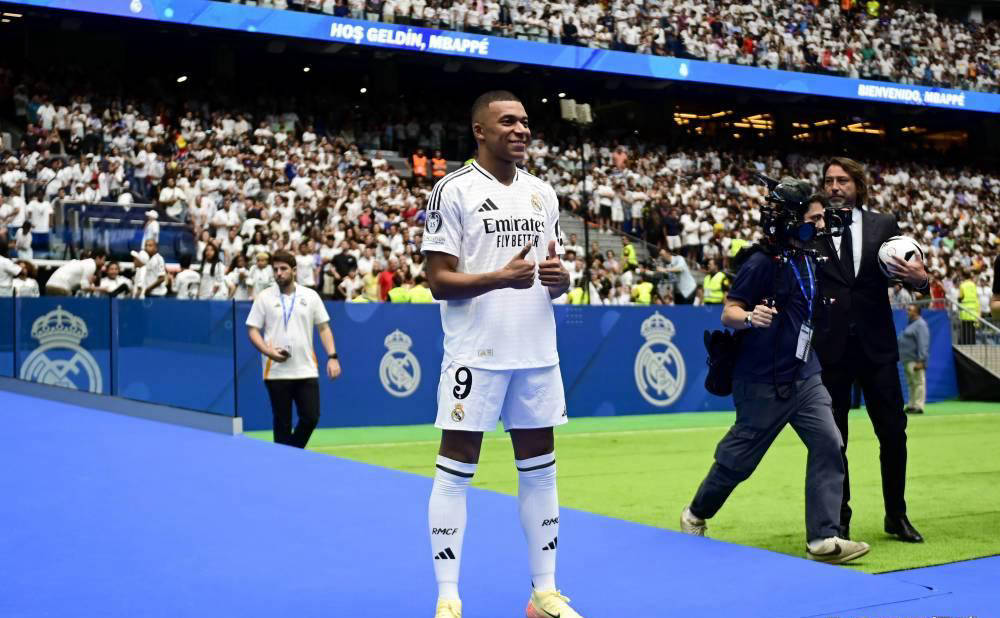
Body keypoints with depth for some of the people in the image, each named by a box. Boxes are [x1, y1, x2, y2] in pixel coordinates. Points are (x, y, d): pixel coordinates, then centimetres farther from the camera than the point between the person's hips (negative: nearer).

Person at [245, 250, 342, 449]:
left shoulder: (311, 296, 7)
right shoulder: (264, 297, 2)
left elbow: (323, 328, 9)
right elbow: (253, 330, 2)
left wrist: (332, 356, -1)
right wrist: (268, 351, -14)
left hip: (306, 370, 2)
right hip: (277, 371, -2)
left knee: (311, 417, -2)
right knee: (282, 423, 2)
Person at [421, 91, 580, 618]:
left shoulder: (543, 193, 12)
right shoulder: (454, 190, -6)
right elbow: (439, 281, -10)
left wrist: (560, 278, -6)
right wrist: (500, 277, -24)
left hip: (537, 353, 6)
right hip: (477, 353, -6)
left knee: (539, 469, 10)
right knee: (455, 471, -1)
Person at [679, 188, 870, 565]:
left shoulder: (807, 261, 9)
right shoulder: (763, 262, -16)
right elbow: (729, 313, -18)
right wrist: (750, 318, -37)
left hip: (803, 375, 7)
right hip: (762, 381, -7)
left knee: (828, 445, -7)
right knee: (738, 458, 4)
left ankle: (823, 540, -5)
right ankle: (695, 516, 29)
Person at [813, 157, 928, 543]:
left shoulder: (884, 226, 6)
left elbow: (908, 273, 4)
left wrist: (920, 278, -17)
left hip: (875, 345, 2)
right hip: (829, 348, -1)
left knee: (893, 432, 5)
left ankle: (897, 515, 21)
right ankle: (839, 521, 16)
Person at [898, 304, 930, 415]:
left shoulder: (920, 324, -11)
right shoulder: (911, 324, 20)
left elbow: (923, 344, -19)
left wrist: (920, 361, -25)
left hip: (915, 361, -10)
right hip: (907, 360, 10)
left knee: (918, 382, -8)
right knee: (911, 384, 14)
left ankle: (918, 406, -9)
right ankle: (911, 405, 20)